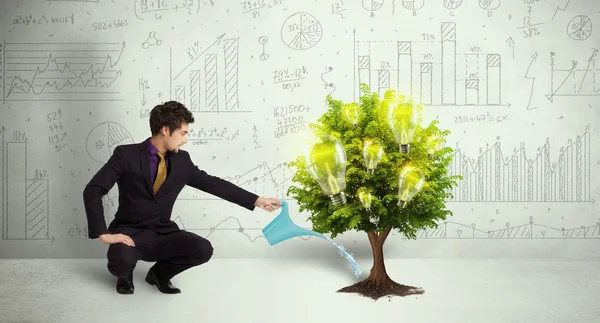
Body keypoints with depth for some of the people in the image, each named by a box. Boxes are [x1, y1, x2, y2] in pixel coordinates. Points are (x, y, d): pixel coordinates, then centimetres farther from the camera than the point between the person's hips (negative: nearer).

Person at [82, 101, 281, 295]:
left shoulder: (181, 160, 1)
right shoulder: (126, 154, -12)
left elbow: (213, 183, 8)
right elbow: (92, 191, -15)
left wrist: (257, 200, 7)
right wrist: (104, 234, -23)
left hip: (163, 234, 4)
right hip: (130, 233, -4)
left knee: (203, 250, -21)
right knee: (121, 259, -36)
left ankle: (159, 273, 9)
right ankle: (125, 275, 5)